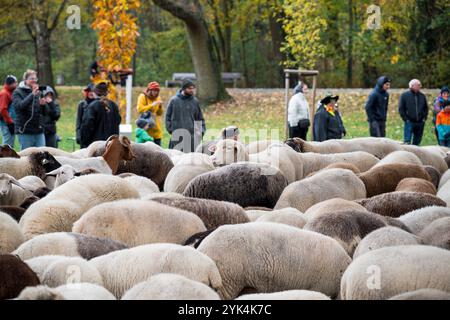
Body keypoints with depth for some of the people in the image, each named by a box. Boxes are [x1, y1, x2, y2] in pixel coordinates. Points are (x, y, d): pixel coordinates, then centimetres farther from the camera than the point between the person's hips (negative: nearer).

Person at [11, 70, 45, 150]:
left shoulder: (38, 92, 14)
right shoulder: (18, 92, -1)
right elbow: (19, 106, -20)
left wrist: (42, 104, -6)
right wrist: (32, 95, -24)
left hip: (39, 130, 5)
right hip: (25, 131, -5)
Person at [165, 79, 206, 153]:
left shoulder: (195, 101, 11)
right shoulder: (174, 100, 5)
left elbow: (200, 118, 16)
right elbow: (168, 116, 10)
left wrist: (202, 131, 4)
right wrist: (170, 129, -1)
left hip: (192, 135, 1)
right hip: (177, 135, -1)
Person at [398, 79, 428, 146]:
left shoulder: (422, 96, 10)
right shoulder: (404, 95, -2)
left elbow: (426, 108, 18)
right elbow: (401, 109, -1)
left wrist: (424, 117, 6)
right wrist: (405, 119, -8)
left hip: (420, 122, 4)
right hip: (409, 122, -4)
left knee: (417, 141, 9)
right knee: (407, 141, -10)